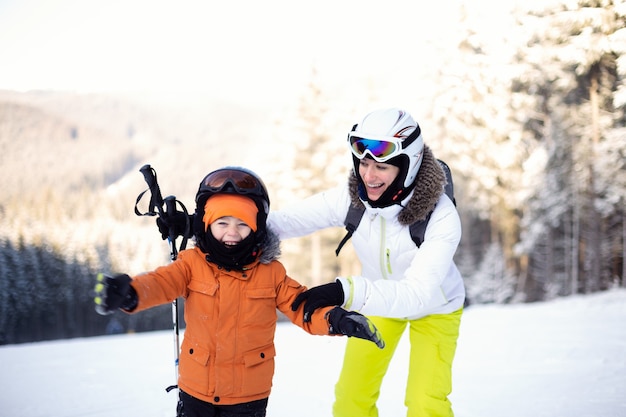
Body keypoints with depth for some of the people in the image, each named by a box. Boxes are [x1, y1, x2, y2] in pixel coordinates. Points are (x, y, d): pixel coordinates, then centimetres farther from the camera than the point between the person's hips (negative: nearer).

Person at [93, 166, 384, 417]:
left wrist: (336, 319, -22)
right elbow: (161, 283, -21)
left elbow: (301, 306, -2)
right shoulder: (193, 263, -7)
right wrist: (129, 293, -44)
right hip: (197, 388, 1)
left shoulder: (271, 272, -4)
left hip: (248, 393, 0)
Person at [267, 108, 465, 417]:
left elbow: (419, 293, -44)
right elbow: (286, 220, -23)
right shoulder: (352, 198, -25)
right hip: (379, 299, 3)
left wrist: (346, 292, -57)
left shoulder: (440, 216, -35)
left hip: (434, 307, -3)